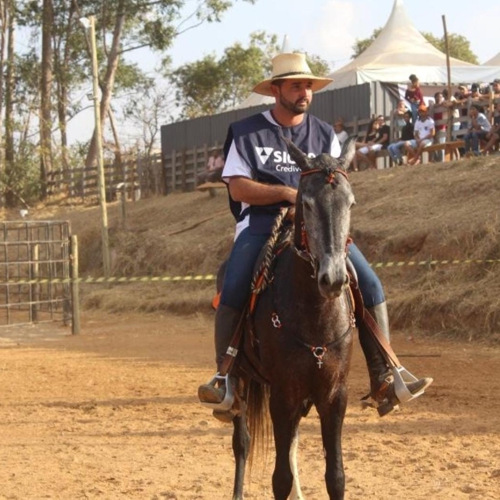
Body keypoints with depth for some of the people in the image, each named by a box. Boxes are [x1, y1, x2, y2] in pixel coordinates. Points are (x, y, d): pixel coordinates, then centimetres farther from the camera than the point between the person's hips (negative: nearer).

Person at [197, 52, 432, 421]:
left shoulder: (325, 135, 15)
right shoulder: (246, 133, 6)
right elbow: (238, 188, -3)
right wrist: (286, 192, -15)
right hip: (261, 223, -3)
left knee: (371, 286, -14)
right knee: (233, 291, -29)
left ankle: (383, 379, -9)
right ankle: (225, 380, -19)